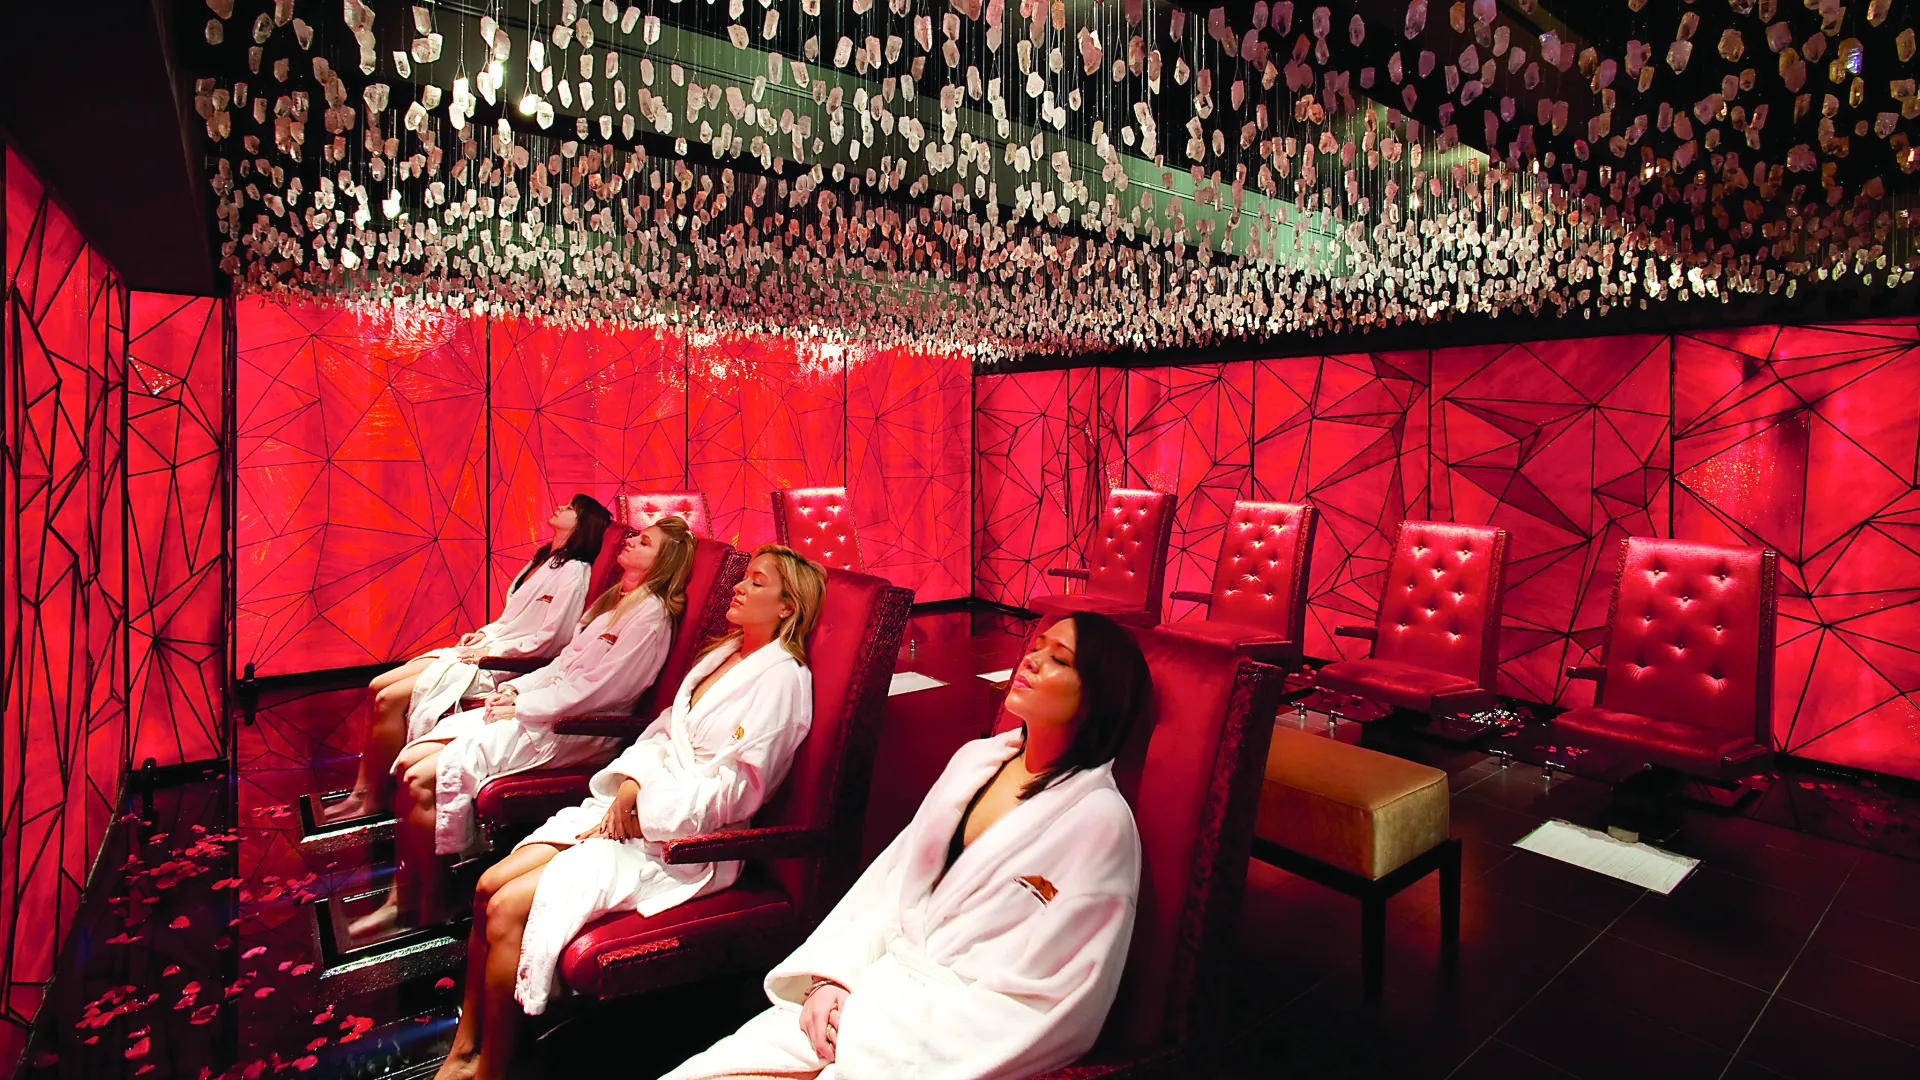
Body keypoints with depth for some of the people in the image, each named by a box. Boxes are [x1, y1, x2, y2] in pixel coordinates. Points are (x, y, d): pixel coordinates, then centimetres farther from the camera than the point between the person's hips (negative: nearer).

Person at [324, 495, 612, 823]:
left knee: (390, 699, -15)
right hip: (484, 650, 10)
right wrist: (482, 634, 6)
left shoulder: (574, 572, -13)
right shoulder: (545, 560, 16)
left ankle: (377, 800, -1)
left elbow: (549, 639, -19)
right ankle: (361, 790, 5)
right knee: (379, 686, 2)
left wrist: (490, 650, -14)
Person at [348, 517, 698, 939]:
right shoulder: (615, 600, 17)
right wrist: (518, 687, 4)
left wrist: (522, 707, -11)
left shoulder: (651, 614, -13)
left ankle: (432, 910, 4)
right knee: (409, 759, -2)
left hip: (572, 730, -9)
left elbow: (597, 688, -18)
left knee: (422, 780, -15)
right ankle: (403, 899, 7)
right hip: (533, 711, 9)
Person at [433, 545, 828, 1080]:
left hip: (682, 840, -8)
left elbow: (731, 791, -18)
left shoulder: (781, 677, -15)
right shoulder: (724, 652, 12)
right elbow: (664, 730, 14)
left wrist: (639, 816, -13)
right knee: (489, 885, -1)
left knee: (507, 910, -13)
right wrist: (630, 785, -4)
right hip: (637, 804, 8)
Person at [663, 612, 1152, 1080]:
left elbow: (1035, 999, -14)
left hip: (955, 1033, -5)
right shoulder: (975, 759, 6)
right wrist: (829, 976, -3)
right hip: (877, 985, 6)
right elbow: (889, 879, 10)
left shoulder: (1098, 820, -14)